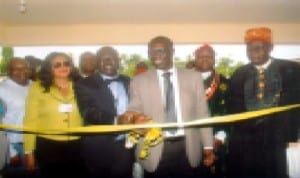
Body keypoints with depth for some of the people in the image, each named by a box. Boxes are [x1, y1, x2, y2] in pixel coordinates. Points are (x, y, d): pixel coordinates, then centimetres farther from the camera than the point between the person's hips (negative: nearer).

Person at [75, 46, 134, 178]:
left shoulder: (128, 82, 11)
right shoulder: (85, 84, -2)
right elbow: (89, 113, -16)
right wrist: (116, 119, -30)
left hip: (126, 147, 3)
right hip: (99, 149, -3)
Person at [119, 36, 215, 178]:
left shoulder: (193, 77, 5)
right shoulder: (139, 81, 3)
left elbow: (202, 113, 6)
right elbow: (134, 112, -2)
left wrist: (208, 146, 4)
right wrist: (134, 118, -26)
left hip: (188, 149, 1)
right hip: (155, 151, -1)